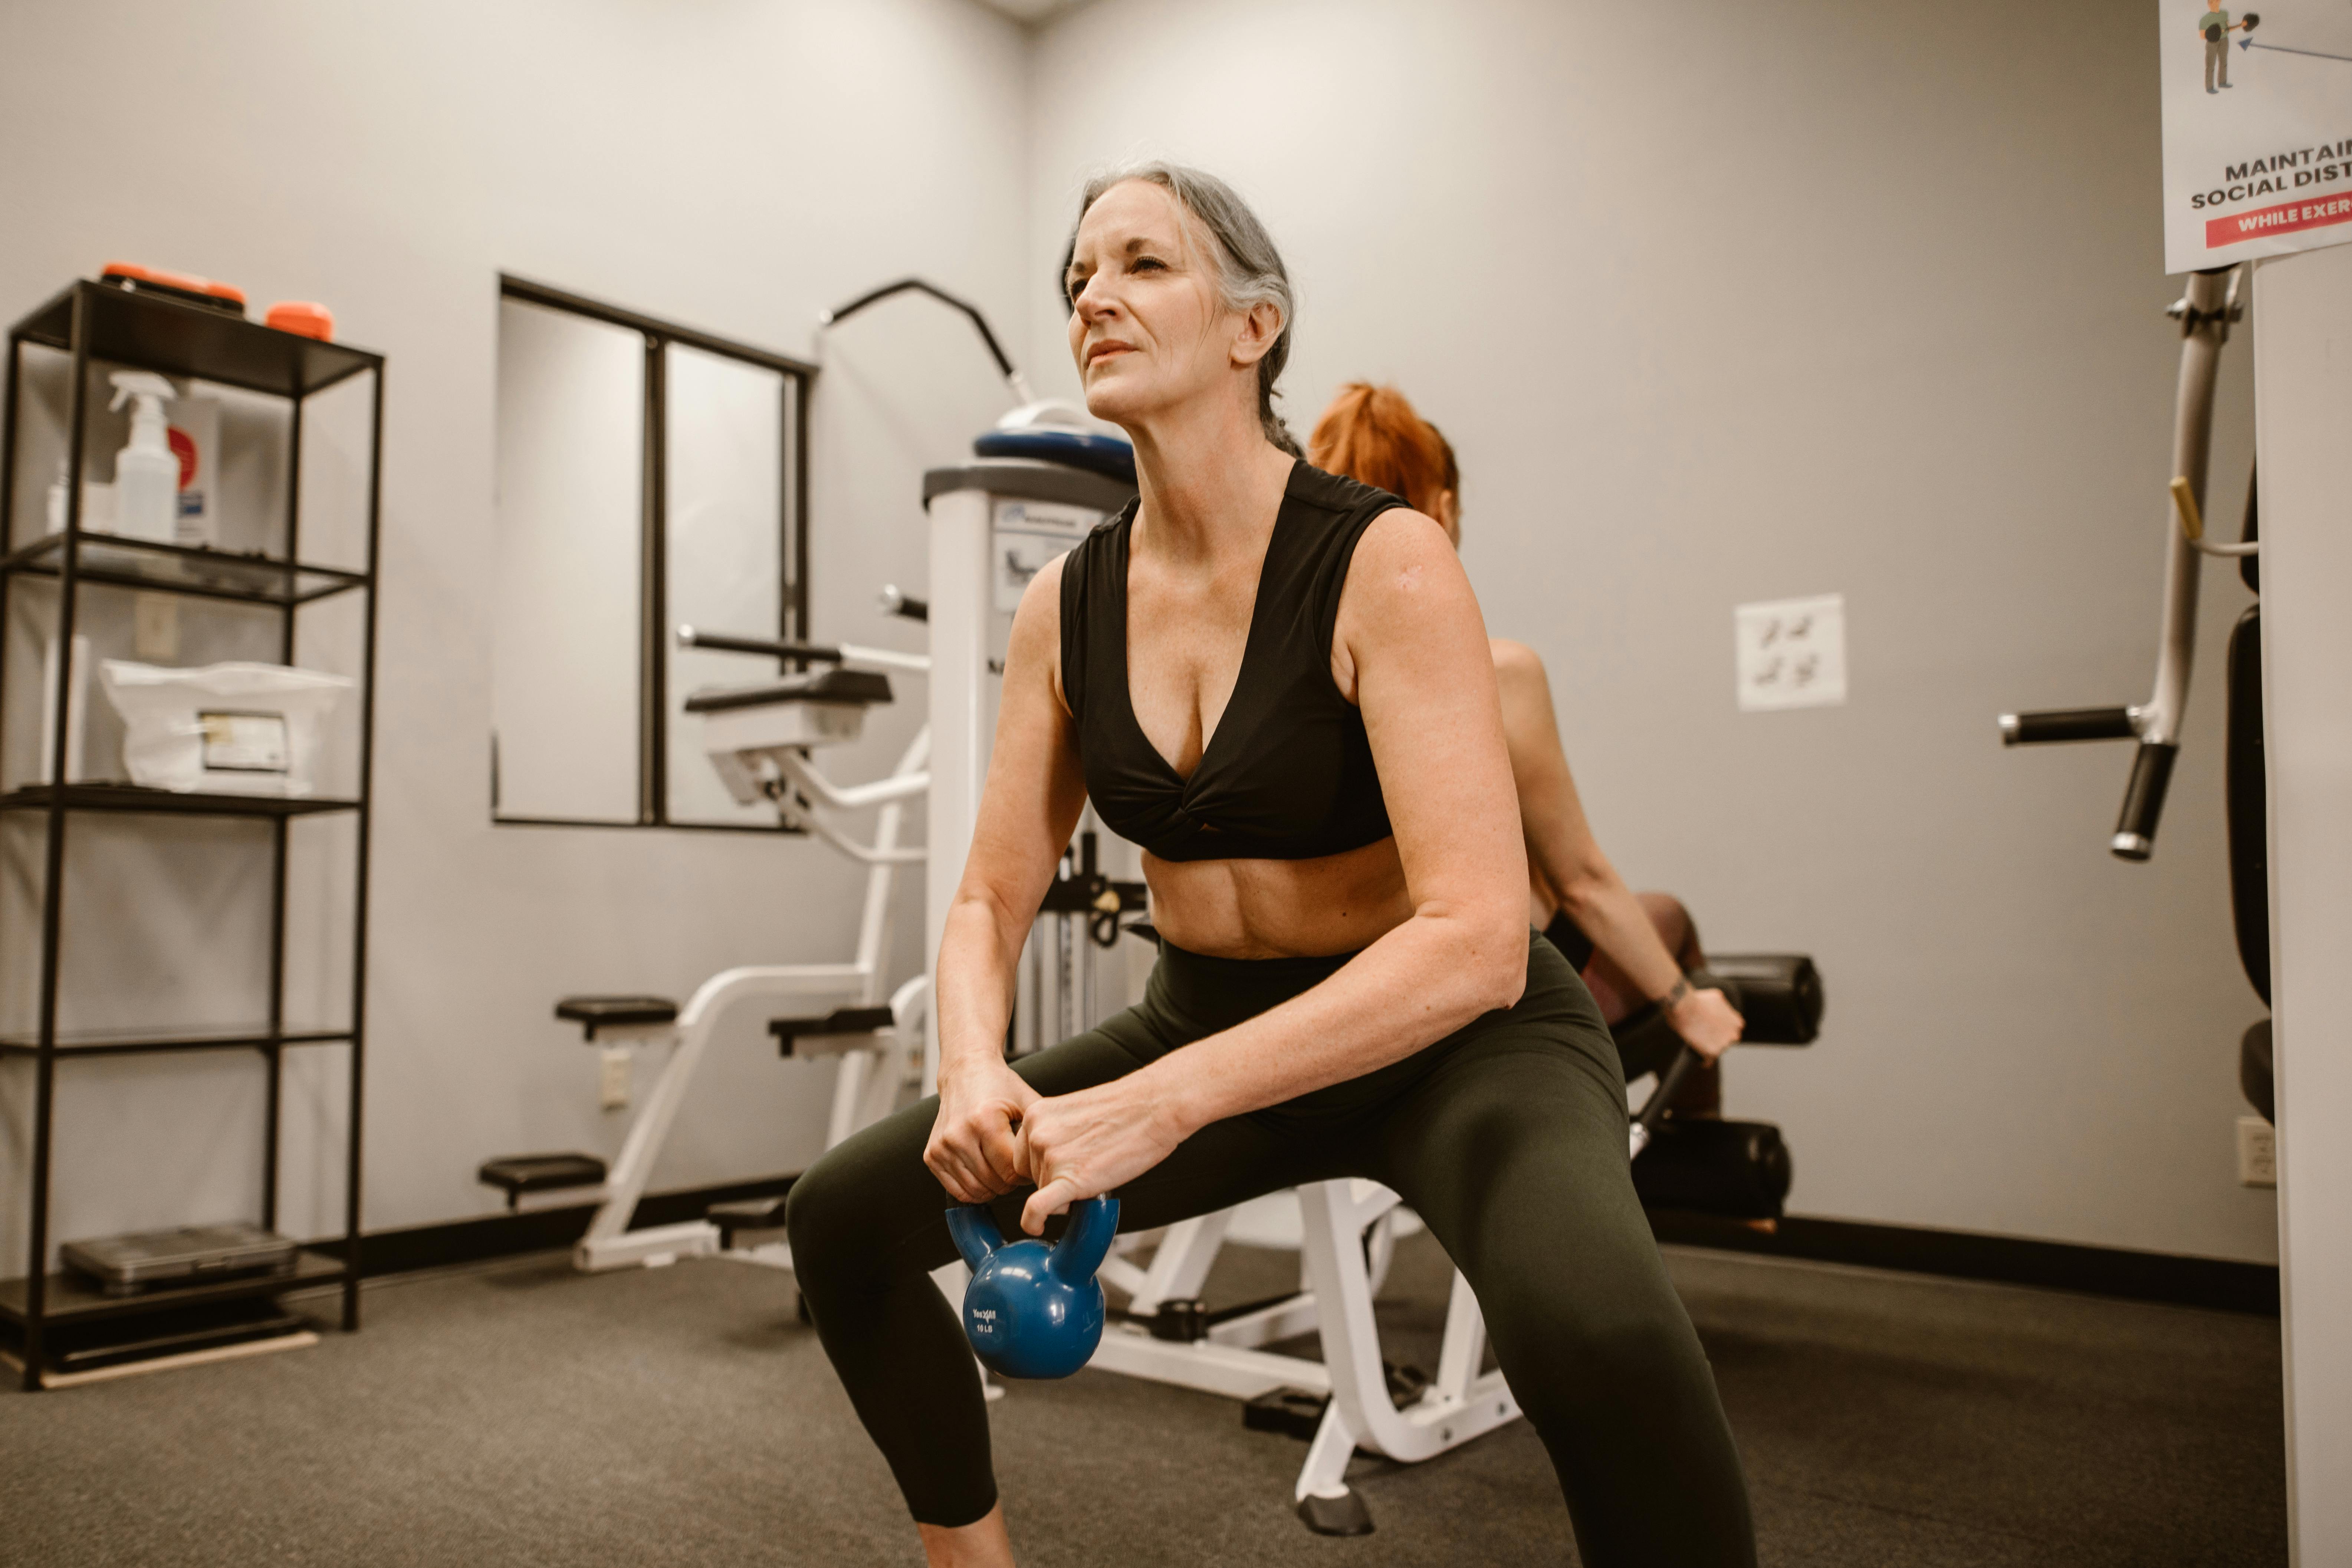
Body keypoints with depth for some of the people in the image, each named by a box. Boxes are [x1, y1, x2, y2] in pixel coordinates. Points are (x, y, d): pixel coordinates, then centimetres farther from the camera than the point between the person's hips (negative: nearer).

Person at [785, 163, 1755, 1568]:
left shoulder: (1384, 565, -20)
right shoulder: (1066, 610, -2)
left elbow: (1476, 941, -28)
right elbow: (994, 900, 1)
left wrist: (1163, 1103, -35)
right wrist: (975, 1072, -21)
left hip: (1459, 1037, -5)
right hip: (1209, 1025, 6)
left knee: (1596, 1334, -37)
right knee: (849, 1217, 0)